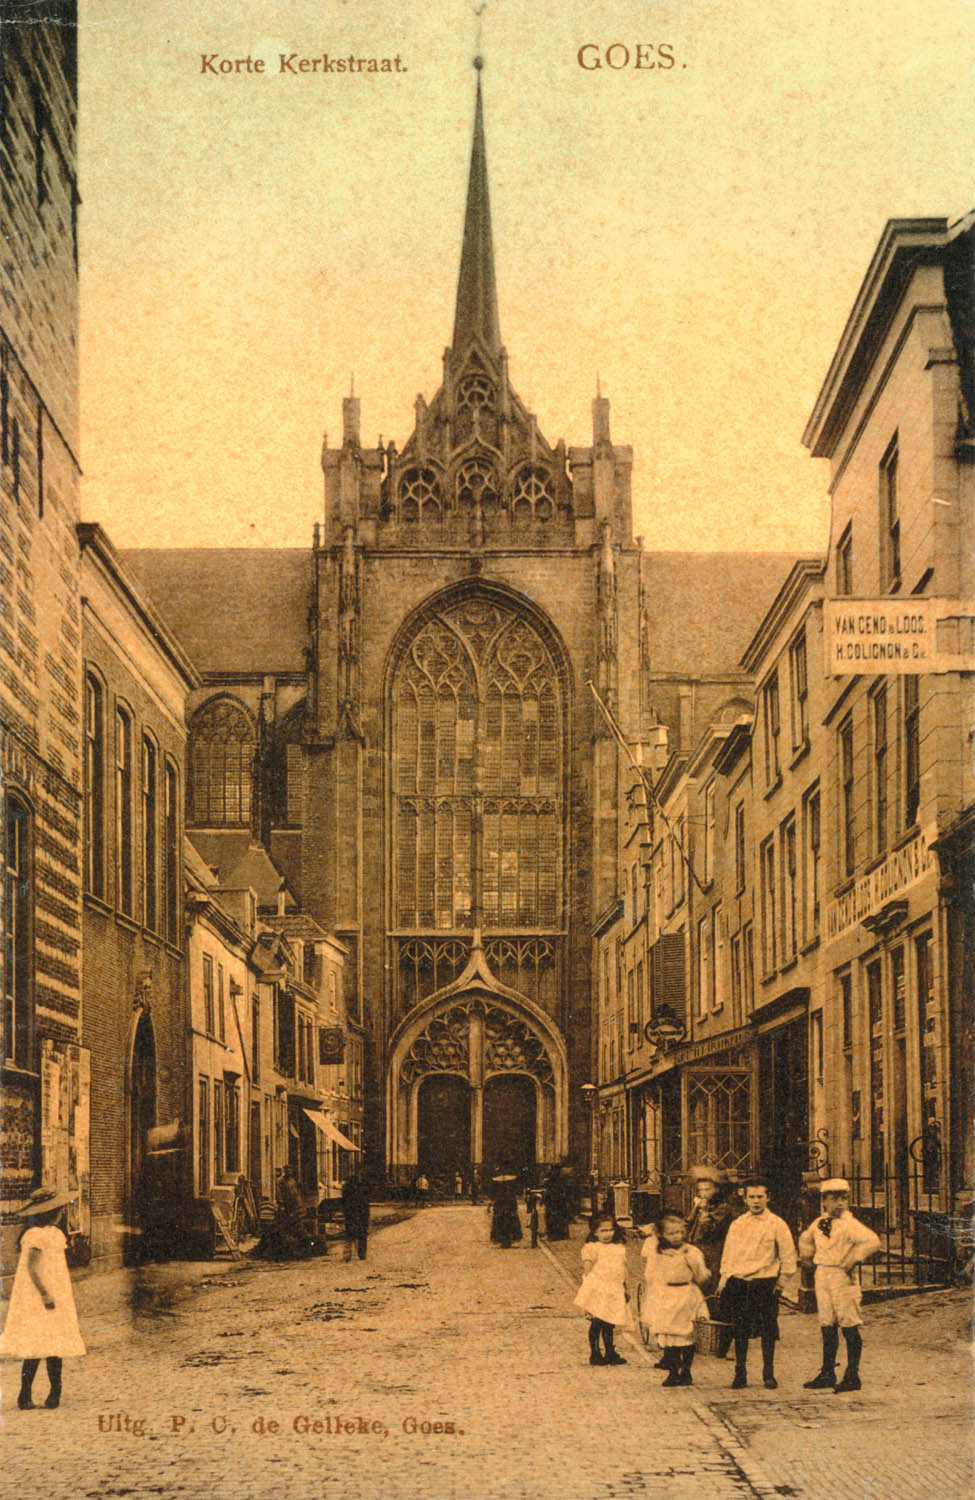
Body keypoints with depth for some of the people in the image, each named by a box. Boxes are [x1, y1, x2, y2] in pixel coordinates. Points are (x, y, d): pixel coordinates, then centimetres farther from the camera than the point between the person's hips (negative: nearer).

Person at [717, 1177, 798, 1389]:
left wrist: (782, 1280, -1)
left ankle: (768, 1375, 11)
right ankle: (740, 1374, 13)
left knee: (767, 1332, 1)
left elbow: (788, 1255, 3)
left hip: (765, 1284, -3)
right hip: (738, 1283, 3)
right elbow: (727, 1255, 17)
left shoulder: (776, 1224, 1)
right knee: (740, 1331, 5)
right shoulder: (736, 1225, 11)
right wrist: (724, 1280, 10)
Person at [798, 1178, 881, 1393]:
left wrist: (853, 1260, -20)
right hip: (822, 1276, 7)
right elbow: (805, 1239, 32)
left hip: (844, 1278, -7)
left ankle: (852, 1377, -1)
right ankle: (827, 1374, 18)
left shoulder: (850, 1225, -10)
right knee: (827, 1326, 11)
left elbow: (873, 1242, -24)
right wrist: (807, 1257, 19)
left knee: (850, 1327, -4)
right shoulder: (818, 1224, 11)